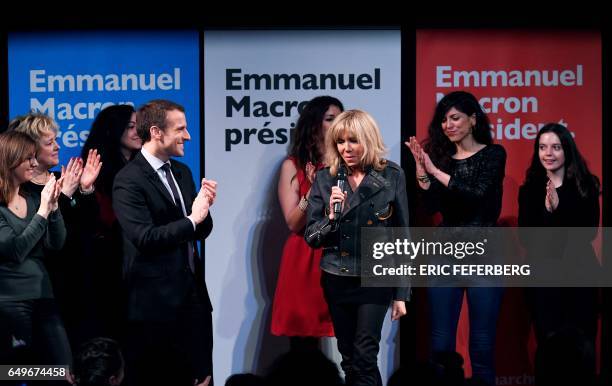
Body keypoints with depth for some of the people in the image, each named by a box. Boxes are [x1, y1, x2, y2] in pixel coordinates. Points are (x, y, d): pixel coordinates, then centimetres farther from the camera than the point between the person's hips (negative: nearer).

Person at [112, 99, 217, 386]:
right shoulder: (129, 181, -13)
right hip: (156, 301, -8)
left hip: (193, 295, 8)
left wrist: (204, 208, -6)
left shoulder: (182, 172, 13)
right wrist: (191, 220, -13)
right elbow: (145, 238, -21)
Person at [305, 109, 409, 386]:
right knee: (348, 358, 8)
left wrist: (401, 293, -2)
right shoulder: (325, 178, 1)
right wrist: (332, 215, -19)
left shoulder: (391, 176, -4)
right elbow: (311, 237, 2)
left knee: (364, 355, -12)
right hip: (337, 280, 3)